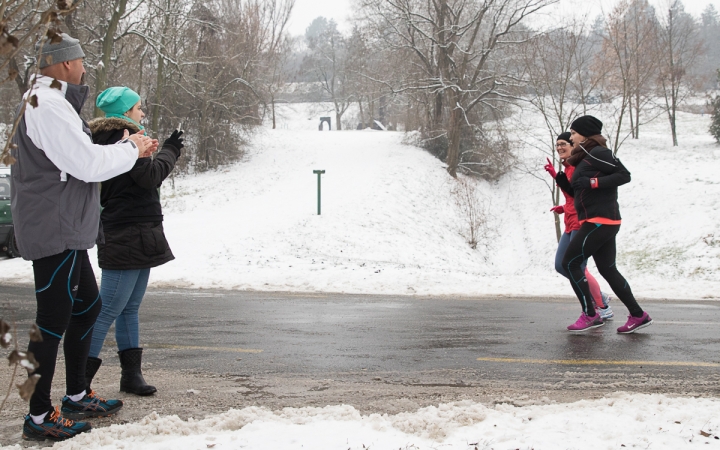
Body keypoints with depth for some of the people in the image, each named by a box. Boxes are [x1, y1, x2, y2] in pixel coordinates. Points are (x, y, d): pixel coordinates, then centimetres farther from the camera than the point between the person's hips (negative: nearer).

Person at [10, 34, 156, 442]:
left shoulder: (53, 102, 17)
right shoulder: (47, 105, -18)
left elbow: (81, 157, 18)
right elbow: (88, 165, -22)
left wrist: (128, 147, 10)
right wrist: (129, 151, -7)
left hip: (66, 230, 11)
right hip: (53, 231, -11)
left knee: (88, 305, 19)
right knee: (54, 319, -5)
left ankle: (77, 397, 31)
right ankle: (39, 416, 4)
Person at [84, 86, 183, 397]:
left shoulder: (109, 138, 18)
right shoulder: (123, 136, -13)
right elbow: (150, 176, -20)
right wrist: (170, 152, -6)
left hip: (137, 239, 11)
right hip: (129, 239, -11)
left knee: (130, 308, 13)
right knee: (108, 310, -10)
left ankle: (131, 374, 18)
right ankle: (80, 380, -7)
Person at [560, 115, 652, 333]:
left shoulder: (597, 153, -11)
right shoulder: (586, 157, 18)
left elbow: (624, 175, -18)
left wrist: (594, 182, -22)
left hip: (599, 221, -10)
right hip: (604, 222, 10)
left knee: (570, 262, -5)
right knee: (607, 269, 12)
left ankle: (590, 315, -1)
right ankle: (638, 315, 15)